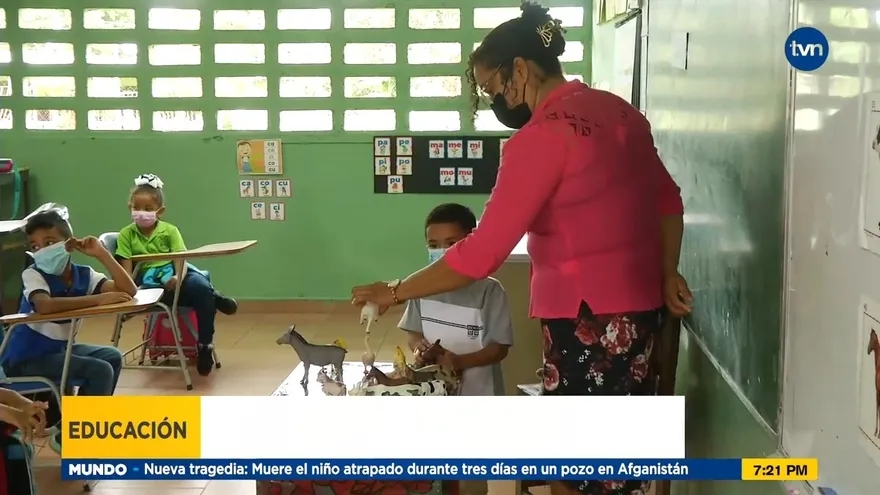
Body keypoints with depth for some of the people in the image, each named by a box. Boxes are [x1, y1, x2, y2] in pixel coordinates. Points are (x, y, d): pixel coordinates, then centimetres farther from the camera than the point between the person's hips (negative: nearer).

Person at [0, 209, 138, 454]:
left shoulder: (84, 274, -4)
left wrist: (102, 254, -20)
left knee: (113, 357, 15)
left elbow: (128, 291, -14)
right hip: (26, 357, -8)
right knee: (100, 370, -18)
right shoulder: (33, 274, -19)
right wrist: (99, 299, -40)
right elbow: (45, 306, -42)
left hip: (58, 348, 8)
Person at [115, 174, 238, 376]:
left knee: (200, 286, -31)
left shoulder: (169, 230, 6)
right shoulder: (126, 234, 5)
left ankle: (205, 344, -16)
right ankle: (213, 298, -2)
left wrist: (178, 277, -26)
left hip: (174, 275, 1)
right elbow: (126, 267, 0)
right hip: (150, 282, -1)